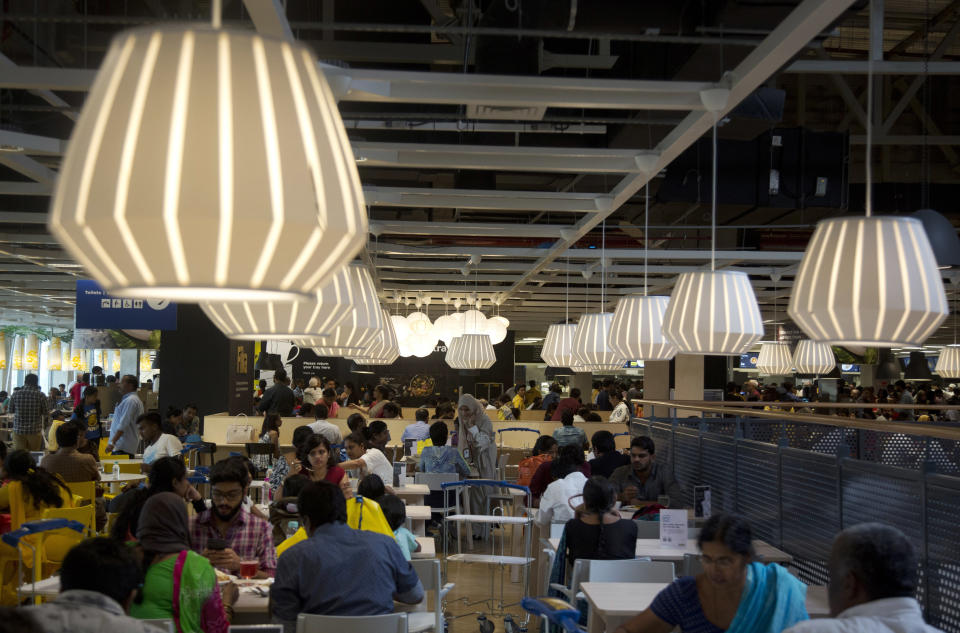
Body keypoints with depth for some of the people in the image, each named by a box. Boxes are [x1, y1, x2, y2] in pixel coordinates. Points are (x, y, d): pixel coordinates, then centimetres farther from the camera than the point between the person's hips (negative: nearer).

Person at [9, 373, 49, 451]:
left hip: (18, 430, 2)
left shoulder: (15, 394, -2)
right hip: (35, 430, -1)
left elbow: (11, 411, 11)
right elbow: (46, 414, -2)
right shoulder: (40, 395, -8)